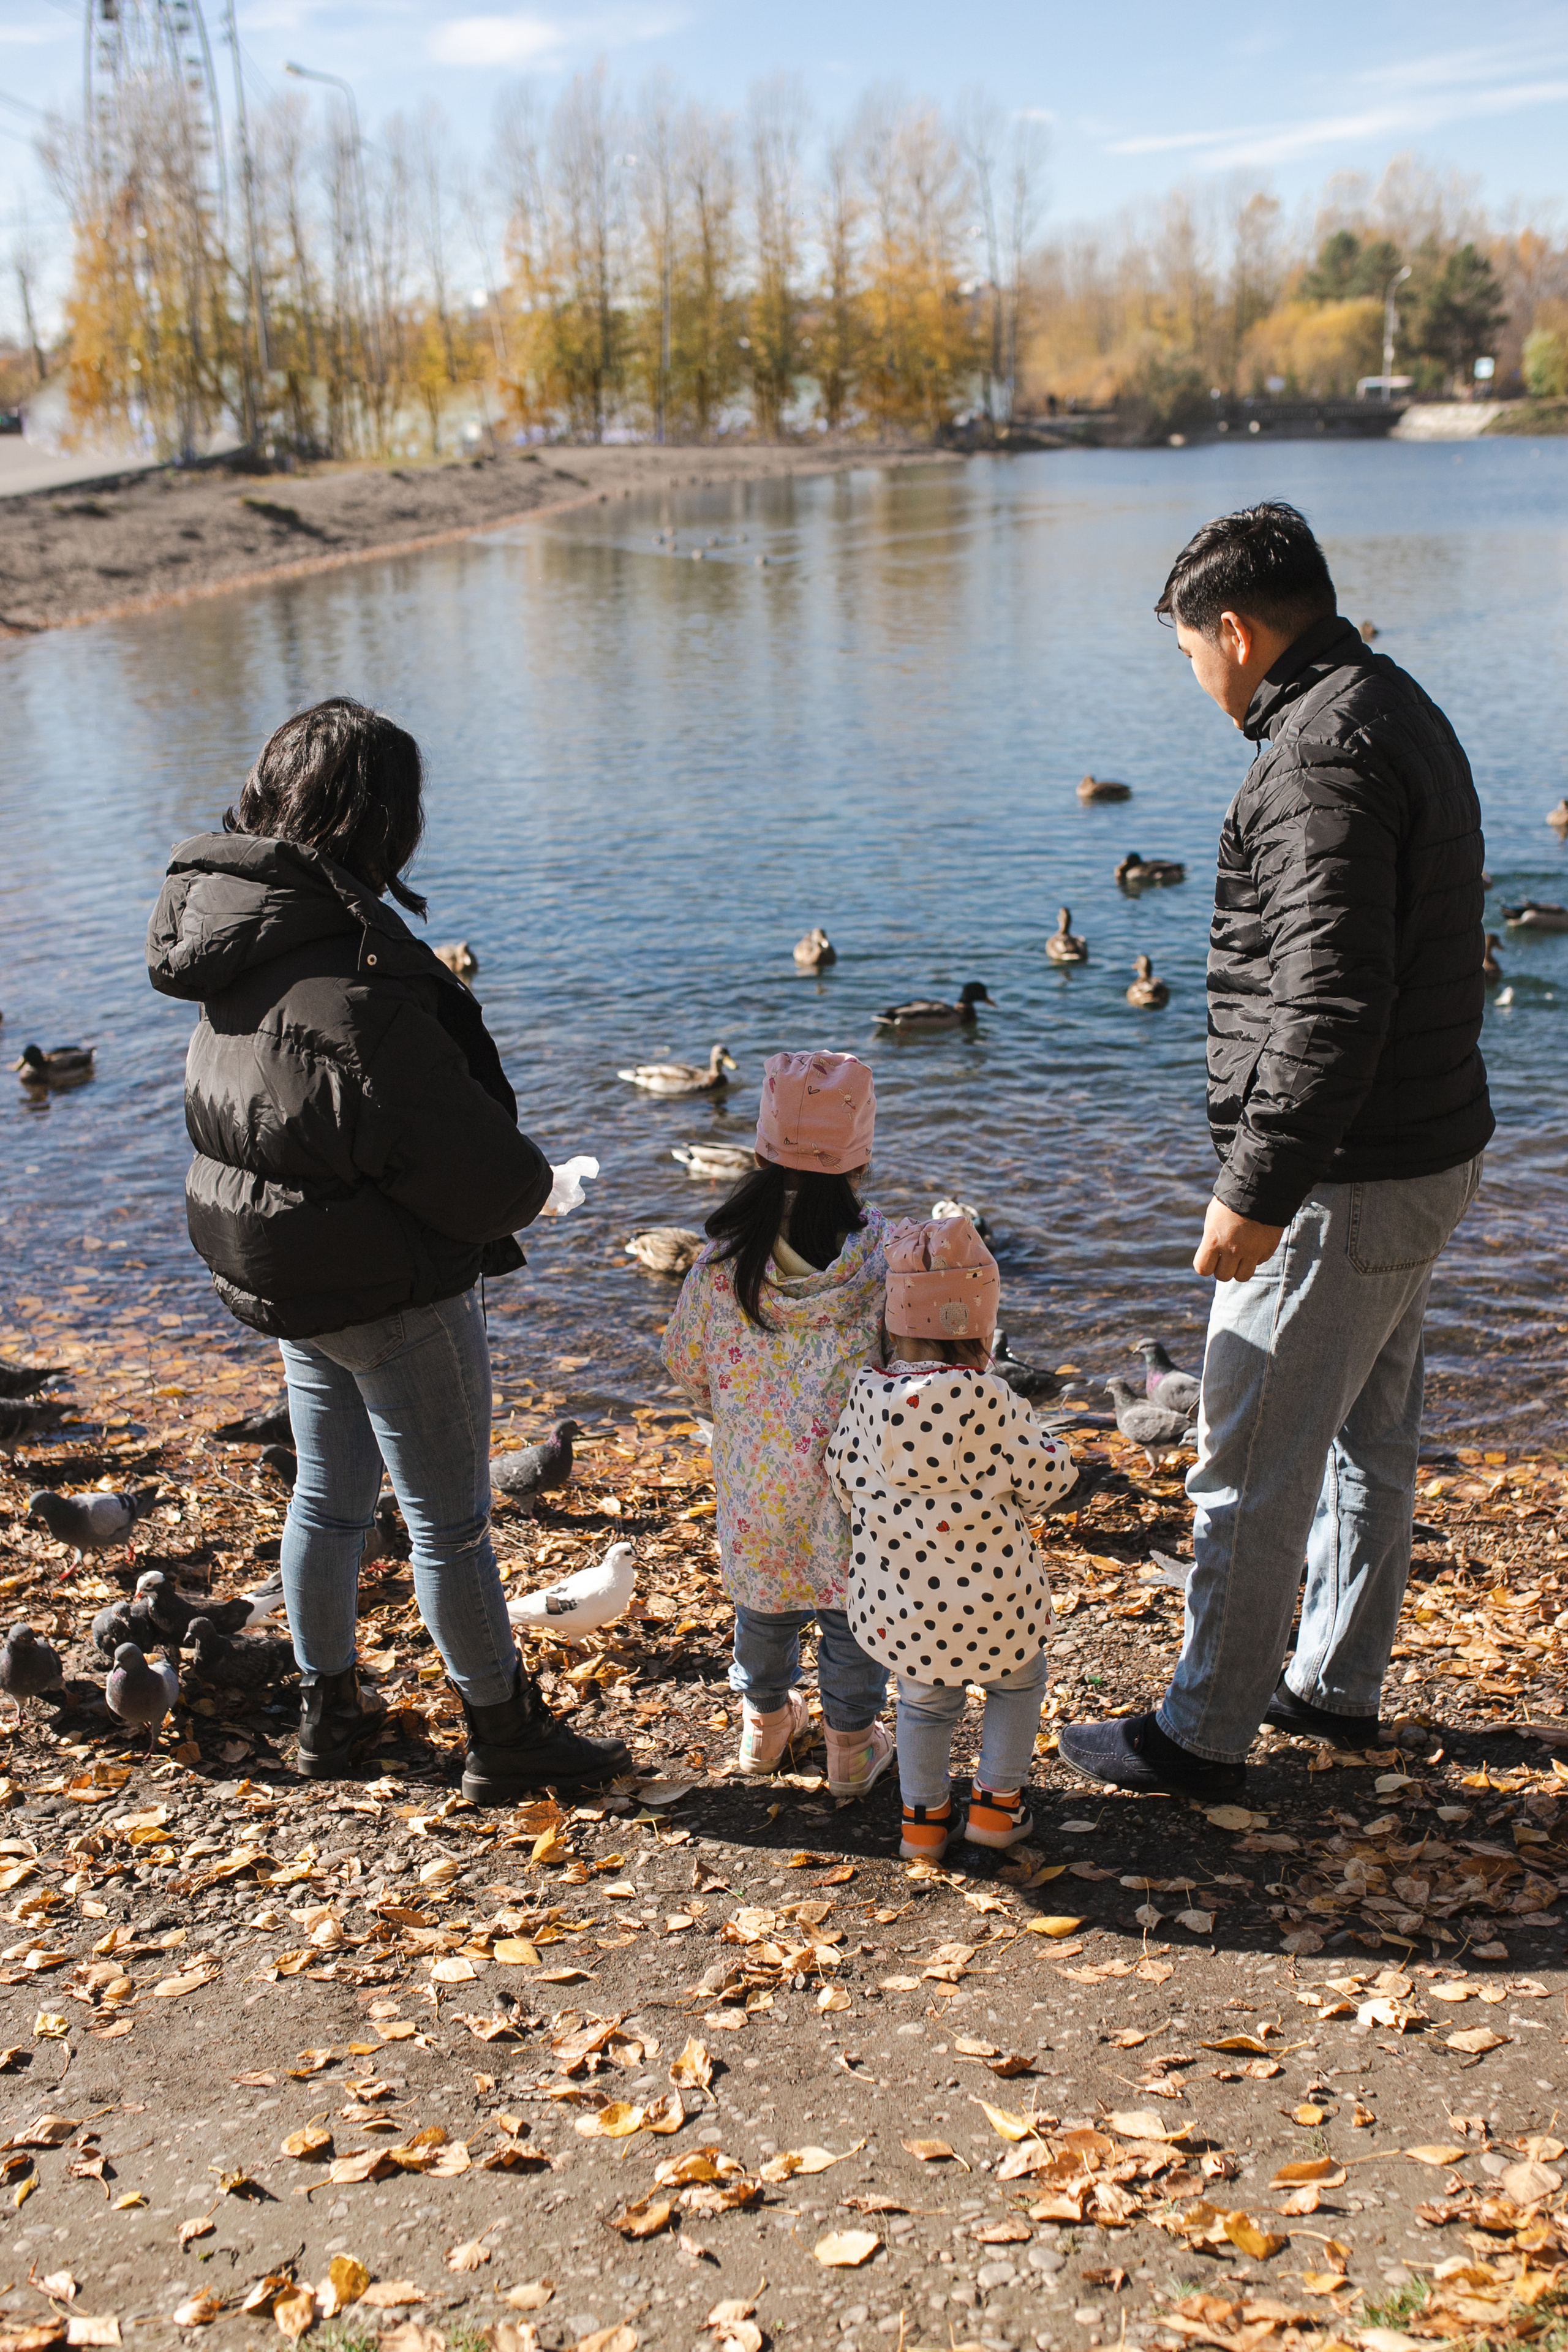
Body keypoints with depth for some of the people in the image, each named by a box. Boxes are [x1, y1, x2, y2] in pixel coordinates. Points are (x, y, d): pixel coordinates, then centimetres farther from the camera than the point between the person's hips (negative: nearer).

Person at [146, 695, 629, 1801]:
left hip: (282, 1282, 8)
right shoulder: (354, 998, -32)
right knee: (452, 1522, 9)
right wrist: (527, 1181, -3)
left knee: (329, 1496, 24)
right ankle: (506, 1737, 27)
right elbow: (488, 1182, -28)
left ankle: (330, 1709, 41)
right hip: (392, 1295, -8)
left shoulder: (243, 954, -4)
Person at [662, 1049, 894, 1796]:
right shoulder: (882, 1258, -18)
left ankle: (765, 1719, 44)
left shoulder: (723, 1259, -13)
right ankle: (851, 1742, 31)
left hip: (753, 1476, 2)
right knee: (853, 1602, 17)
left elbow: (686, 1363, -1)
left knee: (762, 1595, 24)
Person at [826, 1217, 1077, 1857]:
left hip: (896, 1603, 3)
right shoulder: (988, 1400, -21)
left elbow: (844, 1479, 3)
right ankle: (997, 1802, 29)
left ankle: (923, 1815, 33)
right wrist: (1053, 1453, 9)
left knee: (924, 1701, 26)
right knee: (1017, 1682, 25)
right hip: (990, 1599, -3)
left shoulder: (866, 1397, -9)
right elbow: (1038, 1478, -13)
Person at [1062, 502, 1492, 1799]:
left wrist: (1255, 1189, -24)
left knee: (1253, 1461, 1)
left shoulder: (1325, 753, -21)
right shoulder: (1397, 708, 13)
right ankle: (1339, 1685, 36)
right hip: (1430, 1149, 11)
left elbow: (1333, 1004, -28)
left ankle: (1205, 1734, 15)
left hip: (1346, 1179, -11)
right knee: (1371, 1433, 20)